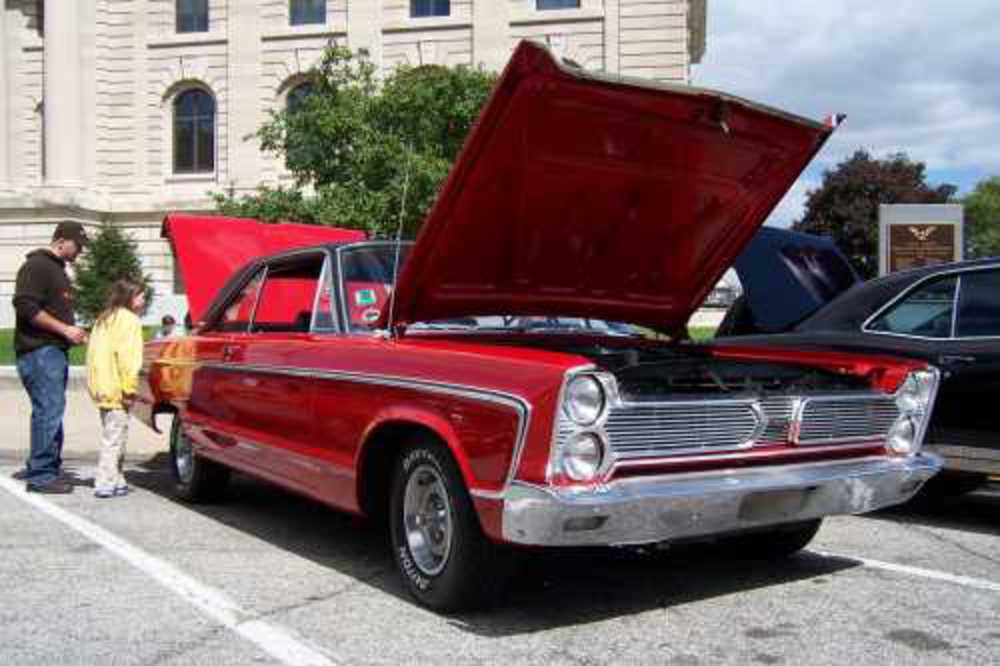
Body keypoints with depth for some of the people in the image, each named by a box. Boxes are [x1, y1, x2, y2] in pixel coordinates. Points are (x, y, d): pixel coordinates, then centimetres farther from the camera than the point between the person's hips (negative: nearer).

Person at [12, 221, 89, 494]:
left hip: (56, 350, 10)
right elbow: (26, 307, -18)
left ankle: (37, 468, 19)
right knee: (49, 410, -12)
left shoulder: (58, 269, 23)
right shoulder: (36, 265, -8)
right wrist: (64, 329, -16)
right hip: (40, 351, -10)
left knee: (50, 410, 11)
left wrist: (73, 332, 14)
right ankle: (41, 474, -9)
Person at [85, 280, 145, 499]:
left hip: (100, 388, 9)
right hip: (116, 390, -9)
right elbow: (128, 358, -17)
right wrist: (129, 389, -17)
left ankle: (115, 479, 22)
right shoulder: (129, 319, -8)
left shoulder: (103, 319, 20)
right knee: (114, 437, -5)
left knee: (110, 435, 16)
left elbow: (94, 355, 18)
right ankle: (106, 483, -6)